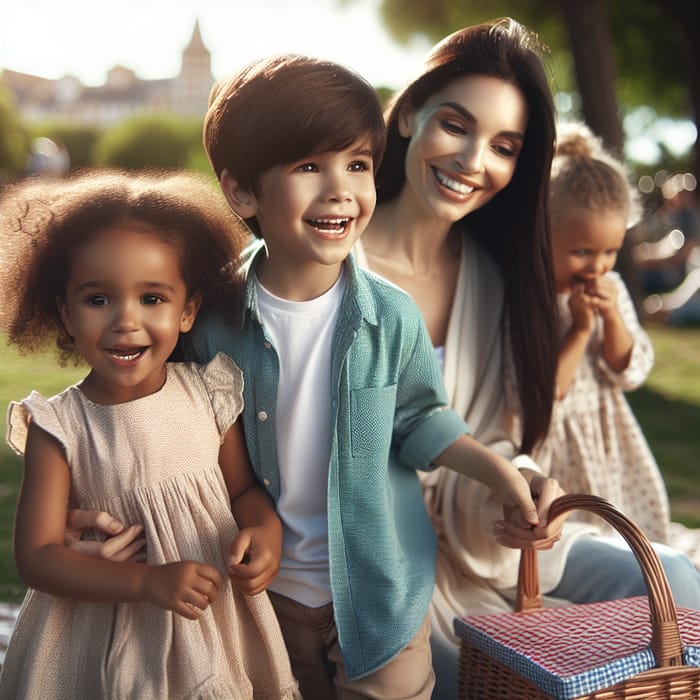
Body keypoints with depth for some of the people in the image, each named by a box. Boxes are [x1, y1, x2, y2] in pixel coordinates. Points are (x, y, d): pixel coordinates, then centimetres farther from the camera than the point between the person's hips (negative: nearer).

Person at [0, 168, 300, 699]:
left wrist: (266, 530, -19)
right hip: (110, 640, -2)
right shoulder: (58, 427, -15)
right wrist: (149, 582, -27)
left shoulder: (209, 395, -10)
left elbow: (245, 488, 3)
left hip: (219, 619, 2)